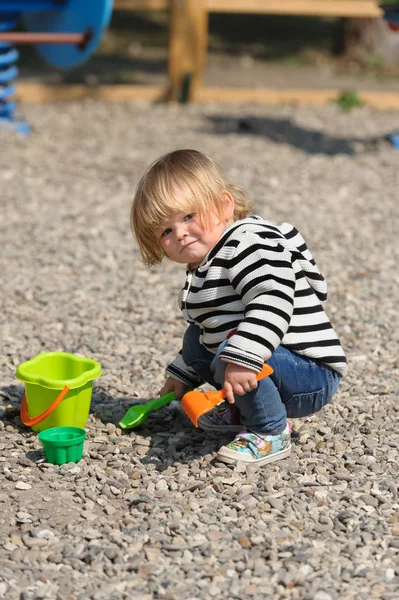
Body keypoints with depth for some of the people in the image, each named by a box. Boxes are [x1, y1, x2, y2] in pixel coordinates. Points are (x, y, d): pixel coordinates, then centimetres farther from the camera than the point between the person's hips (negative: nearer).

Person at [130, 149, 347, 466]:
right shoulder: (203, 269, 16)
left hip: (311, 377, -10)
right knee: (196, 340, 18)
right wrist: (182, 376, 36)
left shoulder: (250, 242, -18)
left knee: (231, 353, -34)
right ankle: (242, 410, 16)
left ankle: (270, 434, -15)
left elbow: (272, 301, -36)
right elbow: (211, 328, 32)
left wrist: (242, 358, -46)